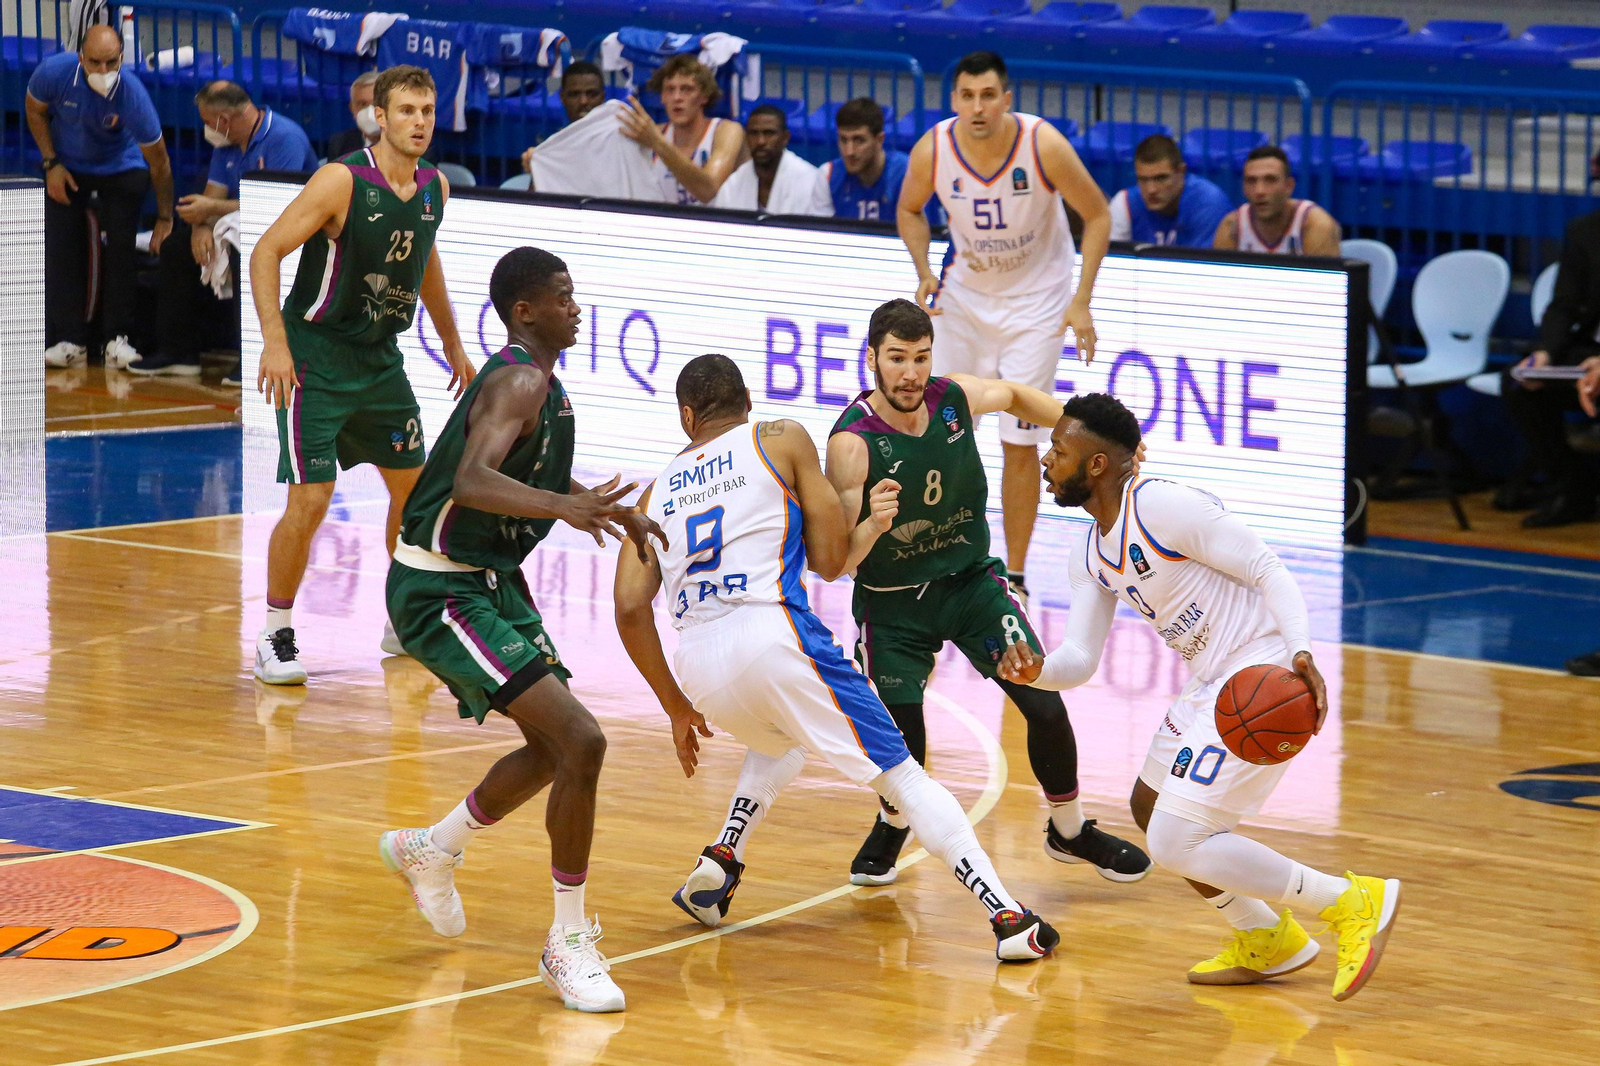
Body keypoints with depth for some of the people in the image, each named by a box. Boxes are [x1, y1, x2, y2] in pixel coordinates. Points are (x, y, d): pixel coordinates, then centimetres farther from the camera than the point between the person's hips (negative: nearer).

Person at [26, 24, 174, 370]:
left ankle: (118, 339, -6)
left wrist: (165, 219, -14)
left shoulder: (132, 95, -33)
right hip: (67, 168, 2)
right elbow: (35, 110, -4)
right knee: (63, 249, -8)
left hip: (121, 170, -2)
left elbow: (159, 162, -20)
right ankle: (69, 340, -5)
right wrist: (51, 164, -10)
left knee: (121, 247, -13)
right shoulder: (54, 72, -29)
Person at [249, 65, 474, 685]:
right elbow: (266, 252, -19)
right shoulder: (342, 181, -20)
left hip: (381, 356, 7)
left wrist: (452, 344, 27)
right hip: (316, 357, -7)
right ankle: (276, 638, 0)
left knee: (414, 488, 12)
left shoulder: (435, 189, 1)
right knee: (310, 501, -13)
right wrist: (275, 342, -29)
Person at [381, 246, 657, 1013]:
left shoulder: (536, 380, 10)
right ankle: (568, 943, -10)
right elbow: (472, 481, -38)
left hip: (490, 581, 11)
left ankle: (431, 850, 43)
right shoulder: (519, 382, -21)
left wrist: (609, 509, 25)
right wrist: (562, 506, -52)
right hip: (442, 594, -11)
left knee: (555, 749, 22)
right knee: (581, 742, -19)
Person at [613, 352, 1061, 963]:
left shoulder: (658, 491, 22)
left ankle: (719, 866, 19)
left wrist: (677, 708, 21)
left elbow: (630, 609, 12)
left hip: (698, 664, 4)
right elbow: (829, 562, 7)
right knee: (902, 778, 3)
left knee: (779, 738, 37)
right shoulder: (782, 440, 13)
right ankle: (1009, 918, -7)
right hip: (771, 630, -4)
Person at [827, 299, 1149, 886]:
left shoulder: (956, 398, -12)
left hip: (971, 579, 4)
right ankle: (893, 824, 26)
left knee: (1045, 703, -5)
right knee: (901, 734, -11)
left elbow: (1015, 396, 13)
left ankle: (1069, 830, 20)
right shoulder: (853, 442, -25)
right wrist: (873, 526, -47)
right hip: (894, 601, -3)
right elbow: (833, 563, -27)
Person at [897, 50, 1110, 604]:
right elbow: (909, 210, 4)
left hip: (1034, 300, -3)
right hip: (964, 293, 3)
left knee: (1020, 444, -4)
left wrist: (1081, 302, -17)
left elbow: (1096, 215, -12)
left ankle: (1014, 576, 7)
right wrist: (924, 275, -12)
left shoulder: (1043, 144, -26)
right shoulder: (932, 150, -19)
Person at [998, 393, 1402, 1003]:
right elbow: (1080, 659, 10)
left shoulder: (1161, 506, -18)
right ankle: (1265, 944, 33)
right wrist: (1036, 671, -13)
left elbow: (1268, 571, -18)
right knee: (1151, 808, 24)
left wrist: (1301, 654, -33)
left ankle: (1354, 904, -8)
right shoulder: (1089, 555, 12)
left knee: (1175, 843, -13)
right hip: (1212, 682, 11)